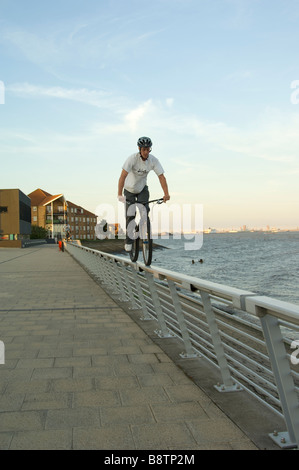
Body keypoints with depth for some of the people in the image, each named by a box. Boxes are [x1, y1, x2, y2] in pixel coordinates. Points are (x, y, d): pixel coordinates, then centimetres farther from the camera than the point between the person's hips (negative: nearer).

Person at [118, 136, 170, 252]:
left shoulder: (153, 160, -19)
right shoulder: (132, 159, -29)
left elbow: (161, 176, -20)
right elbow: (123, 176, -35)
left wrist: (166, 194, -31)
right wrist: (120, 195, -44)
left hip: (142, 188, 2)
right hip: (130, 189, -2)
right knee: (130, 216, -4)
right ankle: (128, 240, 14)